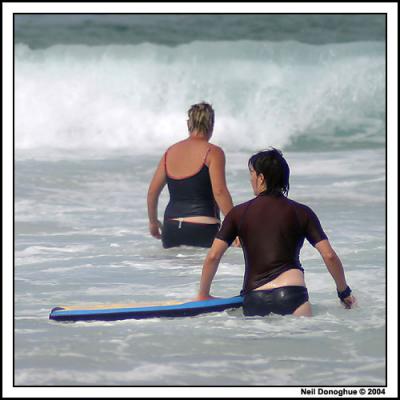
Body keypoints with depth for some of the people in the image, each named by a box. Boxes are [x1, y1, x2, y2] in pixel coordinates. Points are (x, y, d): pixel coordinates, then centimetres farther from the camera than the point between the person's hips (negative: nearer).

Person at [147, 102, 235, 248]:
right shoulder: (213, 153, -4)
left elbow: (152, 191, 15)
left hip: (171, 230, 5)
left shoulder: (170, 152, 13)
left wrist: (153, 221, 28)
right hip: (202, 230, -5)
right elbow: (219, 191, -14)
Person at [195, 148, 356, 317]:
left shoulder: (238, 213, 12)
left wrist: (203, 295, 20)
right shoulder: (301, 212, 10)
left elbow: (212, 257, 7)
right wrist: (344, 292, 19)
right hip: (291, 295, -1)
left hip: (253, 301, 1)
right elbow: (329, 256, 5)